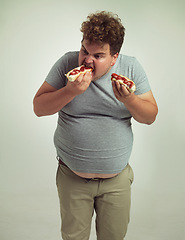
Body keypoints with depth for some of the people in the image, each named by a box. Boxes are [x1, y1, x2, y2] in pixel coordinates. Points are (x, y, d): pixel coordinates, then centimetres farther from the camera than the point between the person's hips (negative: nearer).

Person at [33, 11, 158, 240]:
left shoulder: (131, 68, -7)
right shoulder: (67, 63, -9)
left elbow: (150, 116, -4)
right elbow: (39, 107, -8)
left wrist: (129, 100, -24)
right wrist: (71, 91, -25)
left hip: (117, 179, 1)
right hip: (72, 178, 0)